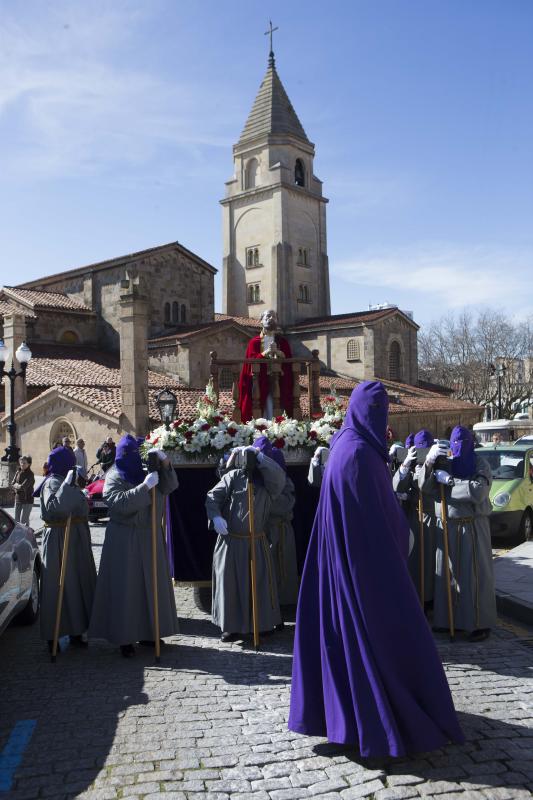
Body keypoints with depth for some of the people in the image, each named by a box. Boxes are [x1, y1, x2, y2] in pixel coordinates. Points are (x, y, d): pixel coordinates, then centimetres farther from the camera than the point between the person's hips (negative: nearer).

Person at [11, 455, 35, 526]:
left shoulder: (30, 475, -14)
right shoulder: (18, 472, 6)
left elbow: (23, 487, -20)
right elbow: (12, 483, 5)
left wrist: (16, 485, -4)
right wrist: (19, 486, -11)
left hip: (27, 500, -7)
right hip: (18, 499, 7)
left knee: (24, 521, -7)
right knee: (17, 520, 13)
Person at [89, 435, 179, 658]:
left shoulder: (146, 471, 8)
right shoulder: (114, 478, -7)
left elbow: (170, 485, 0)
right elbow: (121, 501, -23)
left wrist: (164, 462, -13)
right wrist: (145, 486, -28)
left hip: (150, 536, 5)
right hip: (124, 539, -5)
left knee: (151, 584, 10)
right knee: (125, 587, -3)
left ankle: (147, 631, 22)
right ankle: (124, 638, 6)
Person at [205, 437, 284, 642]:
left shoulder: (269, 483, 2)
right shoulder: (234, 476, -2)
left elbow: (279, 477, -21)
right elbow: (212, 497, -4)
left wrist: (259, 456, -26)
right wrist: (216, 517, -22)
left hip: (257, 543, 2)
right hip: (231, 541, -1)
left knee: (260, 583, 9)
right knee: (230, 583, 5)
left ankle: (264, 623, 25)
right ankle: (233, 627, 17)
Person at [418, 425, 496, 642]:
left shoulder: (480, 463, 0)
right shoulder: (444, 464, 10)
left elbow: (479, 490, -17)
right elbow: (425, 487, -2)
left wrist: (449, 480, -15)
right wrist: (429, 463, -17)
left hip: (473, 526, -4)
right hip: (447, 526, 4)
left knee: (475, 573, -2)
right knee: (446, 573, 5)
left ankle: (480, 624, 6)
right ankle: (447, 619, 16)